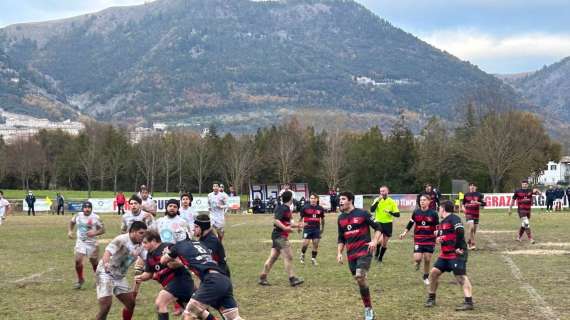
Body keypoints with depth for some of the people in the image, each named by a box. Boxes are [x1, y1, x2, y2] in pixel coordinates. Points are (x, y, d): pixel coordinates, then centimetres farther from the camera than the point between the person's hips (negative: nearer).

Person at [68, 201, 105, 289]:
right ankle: (80, 280, 10)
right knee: (78, 260, -11)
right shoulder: (78, 215, -2)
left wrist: (95, 233, -28)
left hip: (92, 243, -2)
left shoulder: (96, 217, -13)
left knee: (94, 262, 9)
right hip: (80, 242, 2)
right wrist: (69, 231, 0)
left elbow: (103, 229, -10)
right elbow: (71, 222, 17)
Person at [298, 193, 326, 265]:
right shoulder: (305, 208, -2)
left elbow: (322, 219, 16)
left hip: (317, 229, 3)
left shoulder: (320, 209, 5)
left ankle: (313, 259, 16)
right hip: (307, 228, -3)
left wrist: (322, 228, 20)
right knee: (305, 244, -8)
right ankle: (302, 255, 19)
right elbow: (301, 218, 5)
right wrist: (299, 225, -2)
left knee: (316, 245, 3)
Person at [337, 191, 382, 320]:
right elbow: (341, 238, 21)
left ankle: (368, 309, -9)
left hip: (364, 251, -6)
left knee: (360, 277, -22)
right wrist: (339, 253, 10)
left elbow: (378, 227, -2)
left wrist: (374, 241, -17)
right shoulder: (341, 218, 12)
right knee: (359, 280, 7)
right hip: (351, 254, 6)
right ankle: (368, 309, 19)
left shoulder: (362, 214, -6)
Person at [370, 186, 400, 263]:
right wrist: (378, 201, -23)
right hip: (379, 222, -1)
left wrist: (390, 212, -20)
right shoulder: (377, 200, -1)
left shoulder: (392, 202, -2)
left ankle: (380, 258, 27)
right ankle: (377, 254, 5)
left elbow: (397, 214, -3)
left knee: (385, 243, 8)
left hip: (388, 224, 1)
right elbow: (372, 210, -16)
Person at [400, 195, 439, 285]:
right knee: (417, 259, -12)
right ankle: (418, 263, 26)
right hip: (418, 239, 1)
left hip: (430, 240, -1)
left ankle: (426, 277, 26)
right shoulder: (416, 212, 0)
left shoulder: (433, 213, -5)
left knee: (427, 260, 4)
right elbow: (410, 224, 10)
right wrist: (404, 233, 3)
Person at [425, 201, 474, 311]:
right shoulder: (443, 222, 17)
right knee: (434, 272, 7)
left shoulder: (454, 219, -12)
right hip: (445, 254, 10)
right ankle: (431, 298, 19)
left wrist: (458, 248, -21)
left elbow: (460, 233, -24)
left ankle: (469, 302, -13)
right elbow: (440, 236, 27)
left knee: (461, 276, -13)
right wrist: (439, 238, 3)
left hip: (457, 254, -10)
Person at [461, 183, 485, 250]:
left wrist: (477, 202, -19)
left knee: (474, 230, 8)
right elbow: (463, 203, 20)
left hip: (476, 214, 2)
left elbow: (484, 203, -3)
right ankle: (473, 244, -16)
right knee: (471, 227, -20)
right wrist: (463, 207, 1)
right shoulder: (466, 195, 7)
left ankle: (469, 242, 30)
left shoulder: (479, 195, 2)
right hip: (468, 214, -2)